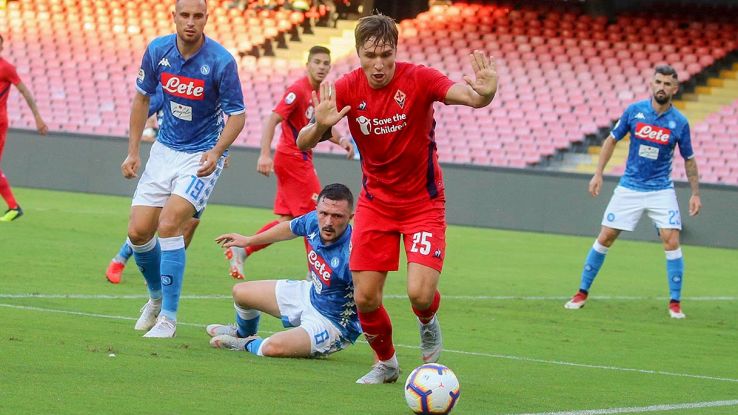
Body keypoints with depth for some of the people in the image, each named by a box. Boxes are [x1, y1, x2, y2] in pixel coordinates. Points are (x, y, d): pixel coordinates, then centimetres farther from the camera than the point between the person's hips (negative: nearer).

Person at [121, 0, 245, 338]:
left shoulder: (221, 61, -20)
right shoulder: (157, 50, -7)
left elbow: (236, 115, -14)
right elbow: (141, 98, 7)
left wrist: (216, 152, -30)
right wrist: (133, 151, 4)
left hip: (202, 155, -5)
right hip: (165, 149, 5)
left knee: (169, 224, -22)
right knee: (138, 231, 0)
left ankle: (169, 316, -12)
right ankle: (156, 298, 28)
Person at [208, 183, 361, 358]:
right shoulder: (313, 221, -14)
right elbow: (290, 228, 11)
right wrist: (249, 240, 25)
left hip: (334, 324, -8)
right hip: (310, 296, 8)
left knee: (273, 347, -32)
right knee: (240, 292, 18)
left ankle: (248, 345, 6)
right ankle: (243, 334, 53)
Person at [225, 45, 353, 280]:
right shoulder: (298, 90, -14)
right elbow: (272, 119, -20)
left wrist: (341, 140, 1)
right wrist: (265, 155, -29)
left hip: (301, 160, 9)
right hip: (292, 159, -9)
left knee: (286, 219, 9)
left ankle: (241, 251, 13)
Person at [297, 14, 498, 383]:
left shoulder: (417, 79, -18)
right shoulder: (346, 89, -11)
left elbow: (468, 97, -33)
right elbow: (303, 143, -15)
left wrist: (484, 93, -58)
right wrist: (320, 125, -38)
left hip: (423, 203, -3)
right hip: (375, 203, 3)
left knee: (420, 293, -19)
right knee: (365, 298, -3)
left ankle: (428, 323, 19)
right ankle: (386, 363, 26)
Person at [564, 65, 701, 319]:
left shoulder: (680, 122, -6)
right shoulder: (634, 111, -5)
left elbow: (689, 159, 6)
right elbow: (612, 140, 7)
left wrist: (695, 193, 2)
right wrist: (598, 173, 1)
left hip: (661, 190, -1)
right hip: (629, 188, 1)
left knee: (671, 241, -14)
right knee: (605, 238, 0)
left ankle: (675, 303, -3)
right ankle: (582, 293, 14)